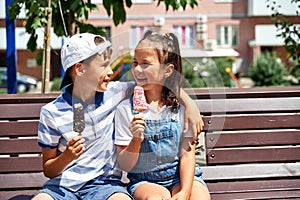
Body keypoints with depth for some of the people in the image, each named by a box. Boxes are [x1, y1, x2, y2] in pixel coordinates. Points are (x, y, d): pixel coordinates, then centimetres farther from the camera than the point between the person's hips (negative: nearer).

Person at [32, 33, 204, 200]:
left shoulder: (114, 93, 3)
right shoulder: (52, 113, -3)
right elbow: (48, 170, 4)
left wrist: (190, 106, 1)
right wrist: (67, 157, -17)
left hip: (105, 183, 1)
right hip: (62, 184, -1)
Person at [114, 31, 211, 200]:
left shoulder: (181, 104, -1)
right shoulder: (126, 109, -3)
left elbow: (187, 154, -2)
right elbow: (125, 166, -2)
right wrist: (136, 141, -21)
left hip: (181, 175, 1)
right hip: (144, 181, -1)